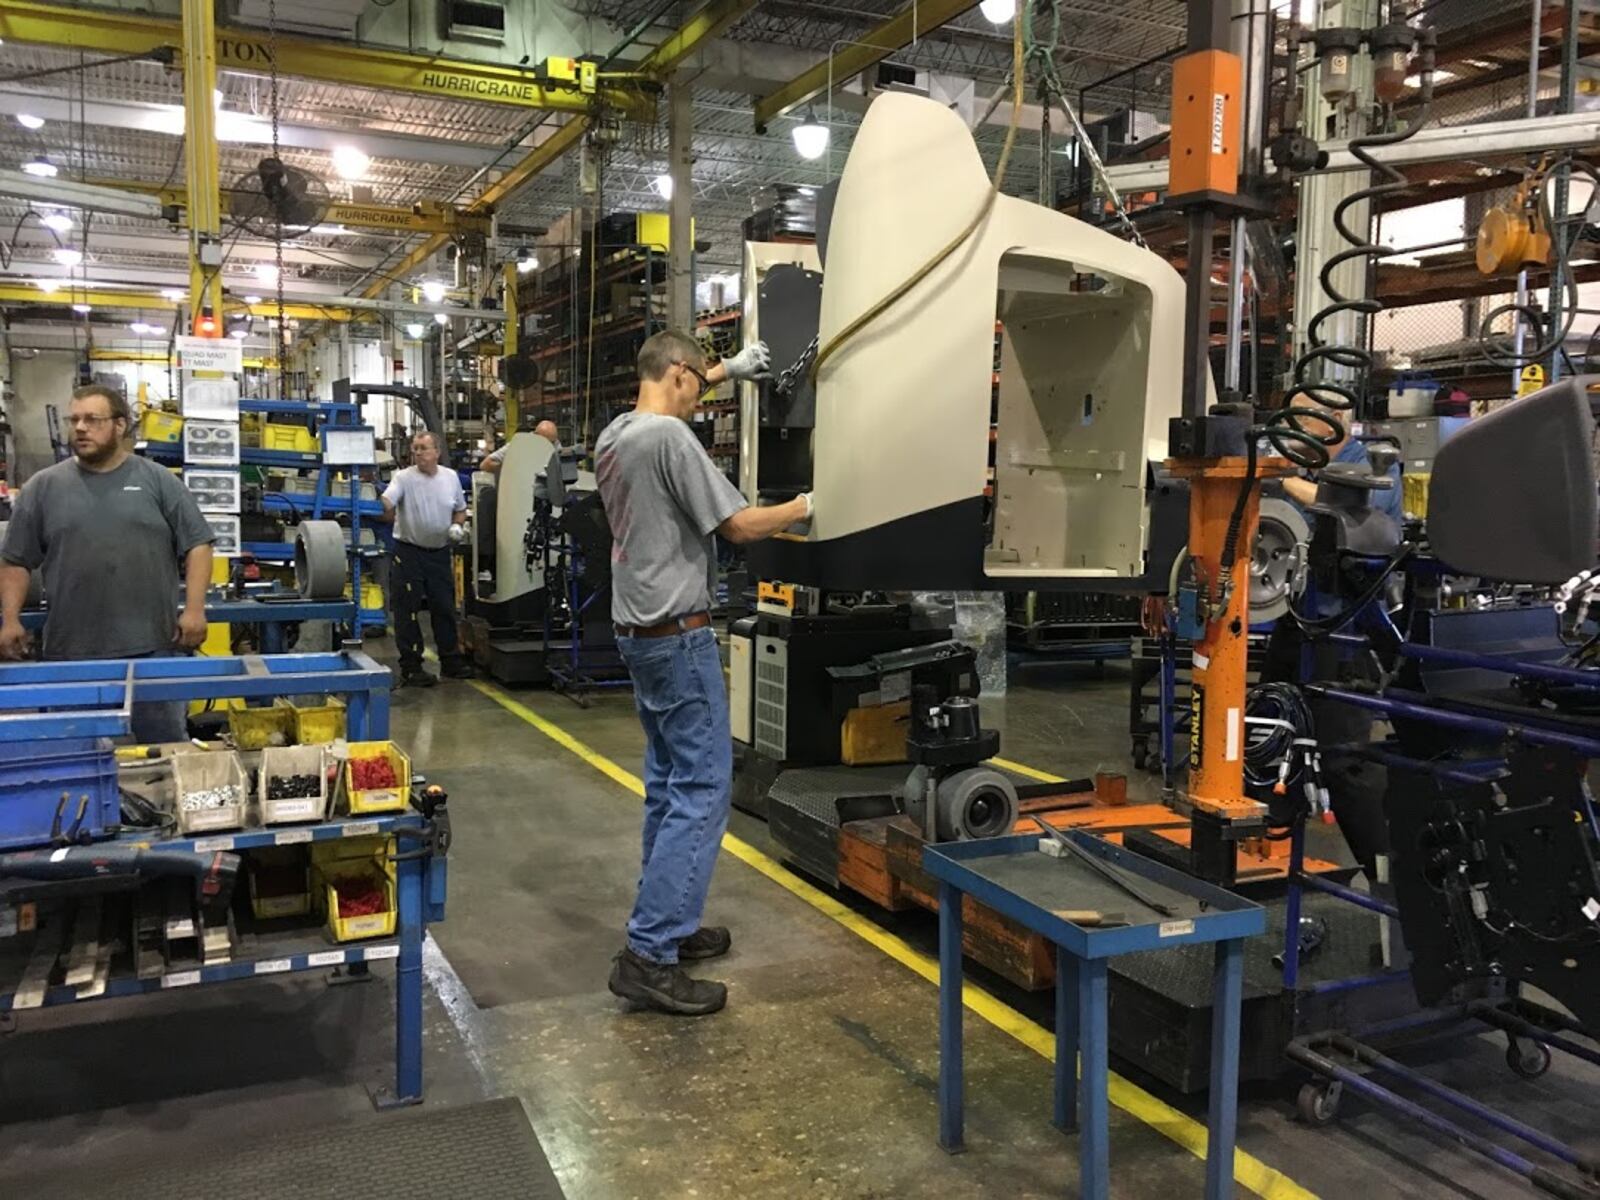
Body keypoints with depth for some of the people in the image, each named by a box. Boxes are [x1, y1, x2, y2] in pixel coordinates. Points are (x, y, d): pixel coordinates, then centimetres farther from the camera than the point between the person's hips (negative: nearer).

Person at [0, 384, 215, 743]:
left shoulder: (158, 481, 3)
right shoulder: (44, 486, 6)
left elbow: (196, 545, 1)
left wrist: (194, 609, -9)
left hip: (152, 647, -1)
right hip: (71, 653, 2)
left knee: (165, 744, 6)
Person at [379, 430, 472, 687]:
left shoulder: (451, 477, 4)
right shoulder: (403, 477, -10)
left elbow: (460, 509, 17)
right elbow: (386, 503, -26)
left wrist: (457, 526, -2)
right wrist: (381, 507, -48)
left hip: (440, 552, 4)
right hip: (408, 552, -4)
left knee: (445, 608, 12)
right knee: (407, 611, 0)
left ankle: (450, 660, 25)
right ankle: (410, 668, 7)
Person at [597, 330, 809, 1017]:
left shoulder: (613, 436, 10)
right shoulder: (669, 438, -17)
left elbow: (663, 400, 34)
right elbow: (738, 526, -16)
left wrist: (727, 371, 34)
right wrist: (804, 508, 0)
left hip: (638, 632, 10)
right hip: (678, 636, -10)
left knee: (669, 785, 16)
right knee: (702, 792, -7)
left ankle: (670, 924, 24)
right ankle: (648, 956, -7)